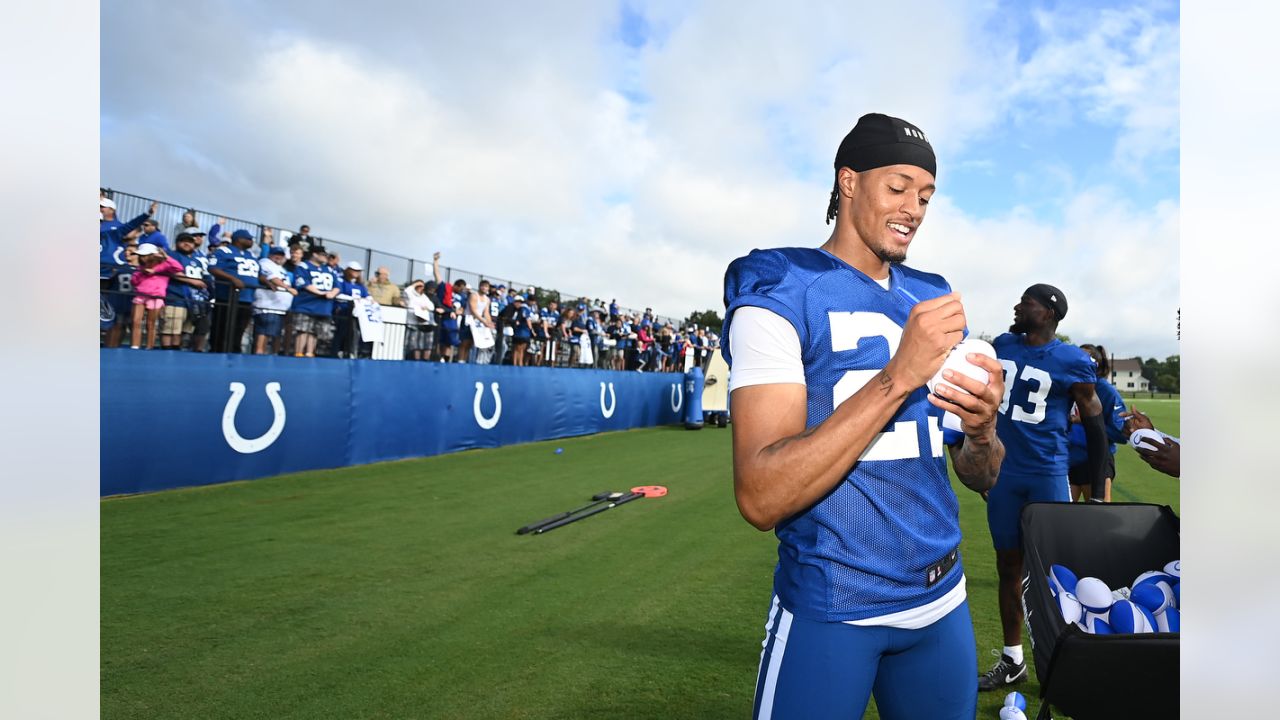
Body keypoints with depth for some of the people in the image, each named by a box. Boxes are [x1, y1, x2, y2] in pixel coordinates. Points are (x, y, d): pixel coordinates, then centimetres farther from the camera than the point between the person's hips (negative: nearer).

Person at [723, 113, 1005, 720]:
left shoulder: (933, 300, 7)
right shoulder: (780, 293, -13)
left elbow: (980, 479, 9)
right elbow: (760, 498, -24)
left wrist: (982, 429, -14)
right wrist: (898, 376, -29)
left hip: (943, 601, 6)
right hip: (830, 612, -6)